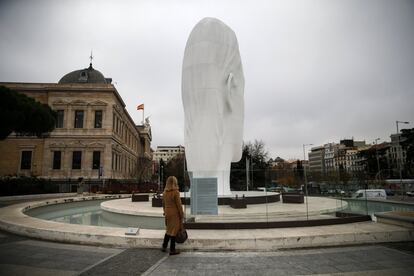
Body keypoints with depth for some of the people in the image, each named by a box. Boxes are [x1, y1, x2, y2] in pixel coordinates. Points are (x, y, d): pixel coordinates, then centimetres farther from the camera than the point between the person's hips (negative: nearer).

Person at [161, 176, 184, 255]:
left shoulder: (165, 192, 2)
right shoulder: (175, 192, -17)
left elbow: (163, 204, 11)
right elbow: (179, 205, -15)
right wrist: (181, 214, -5)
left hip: (167, 213, 6)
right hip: (175, 214, -6)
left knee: (168, 230, 20)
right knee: (174, 231, 4)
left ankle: (164, 247, 26)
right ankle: (172, 250, 12)